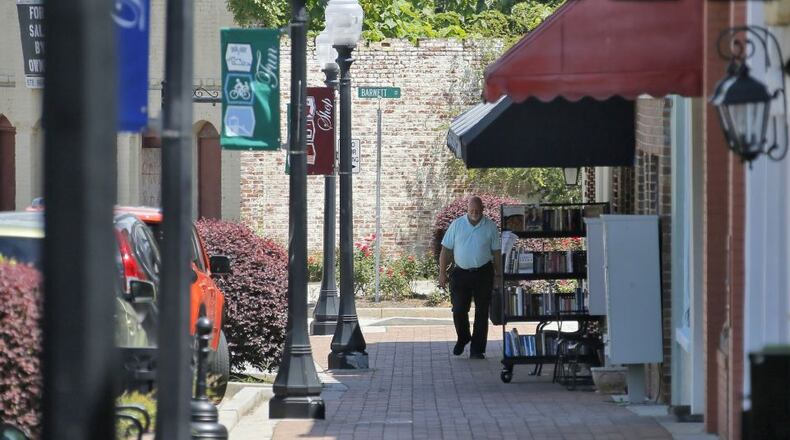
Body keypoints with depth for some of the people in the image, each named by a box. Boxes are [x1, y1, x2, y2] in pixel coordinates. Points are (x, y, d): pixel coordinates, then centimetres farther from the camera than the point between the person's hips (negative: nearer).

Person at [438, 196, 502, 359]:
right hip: (461, 272, 0)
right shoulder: (457, 224, 0)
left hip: (483, 273, 0)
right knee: (458, 310, -2)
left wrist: (499, 274, 4)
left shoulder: (490, 226, 0)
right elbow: (446, 250, 3)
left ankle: (477, 350, 9)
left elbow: (496, 252, 6)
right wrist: (442, 273, -1)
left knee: (482, 312, 2)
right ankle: (462, 338, 26)